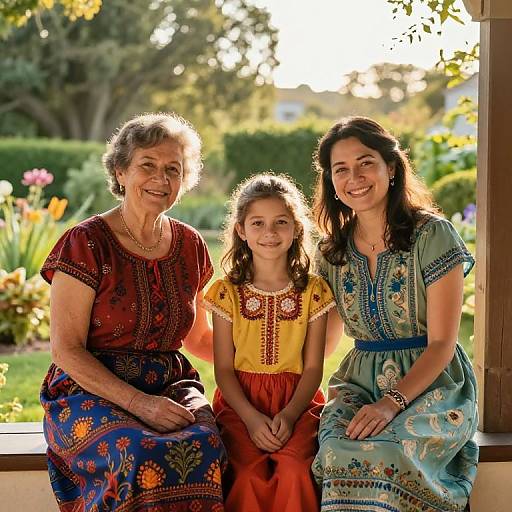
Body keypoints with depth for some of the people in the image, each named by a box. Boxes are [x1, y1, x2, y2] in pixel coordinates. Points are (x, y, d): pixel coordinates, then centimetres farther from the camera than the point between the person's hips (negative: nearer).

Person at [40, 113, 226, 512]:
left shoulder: (190, 246, 11)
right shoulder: (86, 243, -6)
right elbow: (66, 350, -9)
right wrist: (139, 403, -20)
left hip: (171, 388, 4)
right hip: (90, 391, -4)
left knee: (203, 446, -30)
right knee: (142, 456, -36)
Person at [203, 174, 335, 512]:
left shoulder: (313, 290, 4)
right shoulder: (227, 292, 3)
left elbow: (313, 367, 2)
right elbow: (224, 368, 1)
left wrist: (289, 415, -14)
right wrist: (251, 417, -14)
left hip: (297, 399, 0)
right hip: (240, 400, 0)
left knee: (294, 468, -28)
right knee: (249, 473, -27)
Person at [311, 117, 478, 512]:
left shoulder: (432, 235, -8)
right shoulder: (333, 250, 8)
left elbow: (442, 343, -10)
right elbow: (324, 338, 15)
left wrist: (392, 402, -24)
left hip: (433, 385, -4)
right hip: (359, 382, 4)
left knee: (380, 452, -34)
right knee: (338, 446, -31)